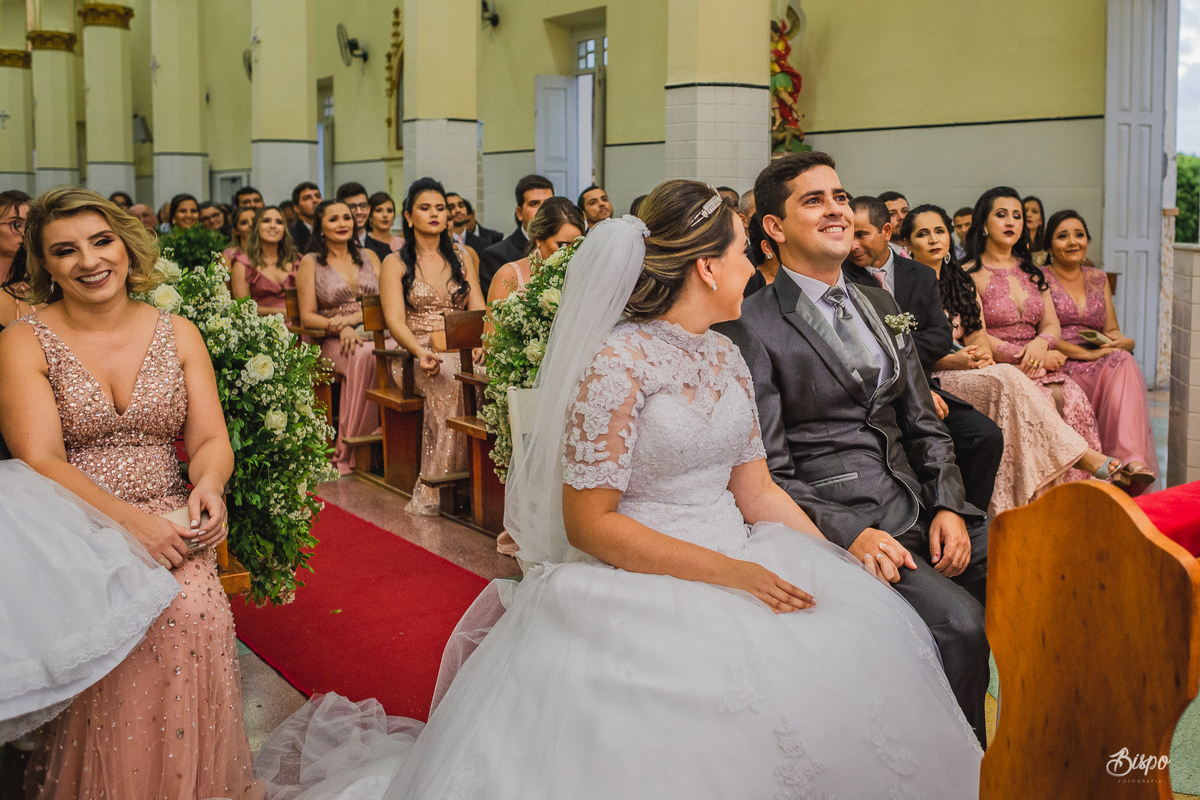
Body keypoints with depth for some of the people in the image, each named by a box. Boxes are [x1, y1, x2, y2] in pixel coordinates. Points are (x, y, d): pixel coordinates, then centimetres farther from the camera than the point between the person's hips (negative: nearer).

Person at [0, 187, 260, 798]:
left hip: (170, 527, 2)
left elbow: (211, 439, 6)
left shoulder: (178, 334, 11)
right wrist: (129, 519, -23)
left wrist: (208, 483, -19)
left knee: (191, 612, -28)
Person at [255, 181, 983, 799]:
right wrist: (728, 573, -19)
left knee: (857, 635, -14)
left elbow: (756, 490, 13)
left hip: (738, 567, 7)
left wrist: (845, 566, 1)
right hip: (635, 586, -7)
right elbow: (588, 523, -15)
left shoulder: (726, 358, 12)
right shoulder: (618, 361, -13)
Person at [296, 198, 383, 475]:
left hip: (374, 333, 3)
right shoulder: (310, 263, 10)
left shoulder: (369, 257, 19)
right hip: (333, 342, -2)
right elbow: (307, 317, 3)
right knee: (364, 355, -38)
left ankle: (346, 453, -33)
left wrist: (350, 318, -10)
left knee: (370, 354, -36)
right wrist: (340, 328, -17)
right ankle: (350, 453, -33)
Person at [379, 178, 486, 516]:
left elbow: (478, 311, 10)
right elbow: (395, 320, -5)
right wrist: (421, 352, -25)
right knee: (448, 379, -36)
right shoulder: (395, 263, 7)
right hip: (414, 353, -3)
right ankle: (434, 489, -31)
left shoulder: (461, 258, 18)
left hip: (461, 351, 3)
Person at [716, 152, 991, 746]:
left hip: (917, 501, 7)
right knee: (960, 621, -26)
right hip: (835, 517, -7)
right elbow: (768, 473, -9)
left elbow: (923, 425, 17)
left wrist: (947, 507, 0)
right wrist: (849, 534, -22)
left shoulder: (879, 305, 17)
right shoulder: (751, 327, -6)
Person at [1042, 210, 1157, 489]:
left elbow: (1112, 330, 21)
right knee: (1121, 362, -32)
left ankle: (1133, 462, -47)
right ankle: (1129, 465, -40)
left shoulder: (1098, 278, 24)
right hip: (1058, 369, -4)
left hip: (1100, 368, 4)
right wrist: (1089, 353, -15)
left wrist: (1124, 341, -4)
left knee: (1123, 360, -32)